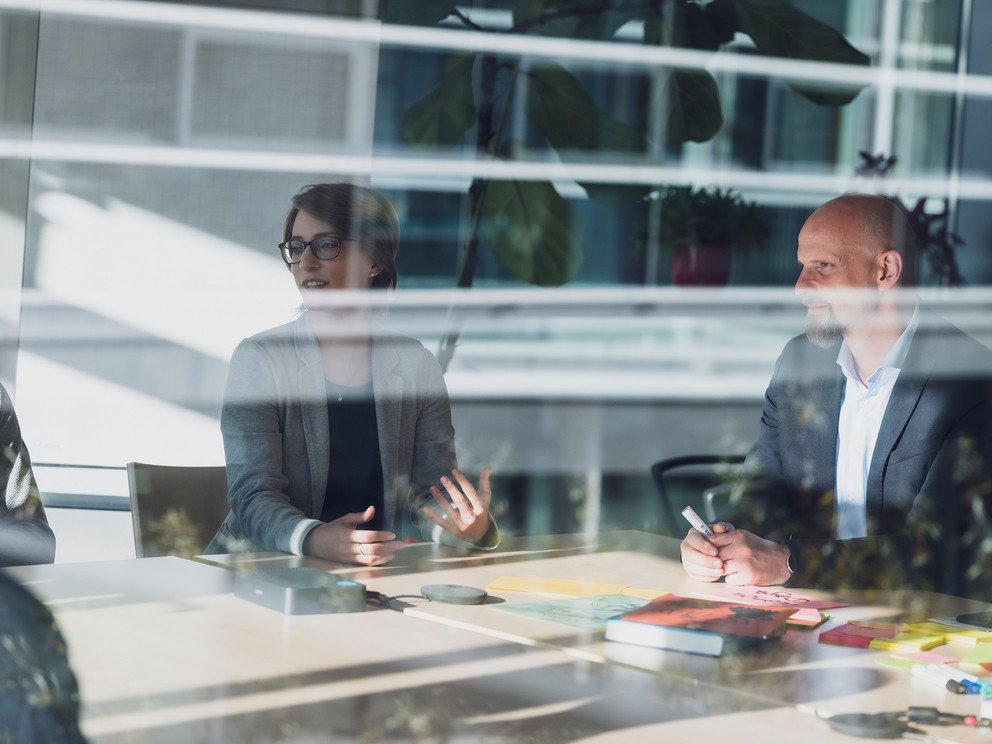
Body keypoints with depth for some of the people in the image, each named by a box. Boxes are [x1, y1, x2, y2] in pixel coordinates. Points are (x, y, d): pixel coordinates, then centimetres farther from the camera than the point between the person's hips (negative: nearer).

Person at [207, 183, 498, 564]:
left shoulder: (415, 366, 9)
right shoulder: (259, 359, 0)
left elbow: (432, 489, 6)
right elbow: (254, 496, -9)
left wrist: (473, 527, -17)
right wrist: (313, 538, -29)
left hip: (380, 572, 3)